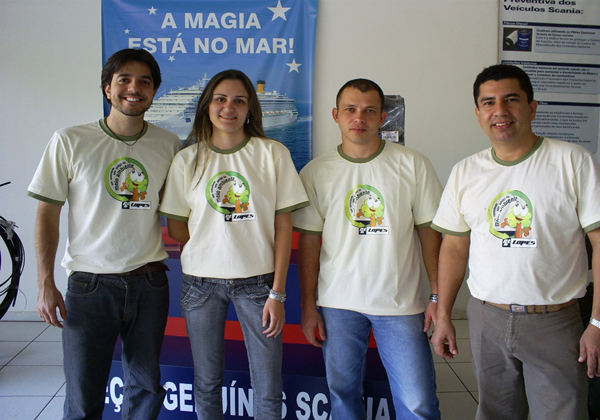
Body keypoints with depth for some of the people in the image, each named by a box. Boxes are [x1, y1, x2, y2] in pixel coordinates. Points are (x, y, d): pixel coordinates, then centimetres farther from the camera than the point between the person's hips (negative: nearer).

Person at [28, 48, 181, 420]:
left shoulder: (169, 145, 2)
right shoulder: (69, 142, -4)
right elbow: (48, 214, -1)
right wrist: (46, 284, -6)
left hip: (149, 282, 3)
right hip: (90, 284, -2)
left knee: (146, 389, 15)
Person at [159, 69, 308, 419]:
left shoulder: (273, 154, -2)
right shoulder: (188, 159, 3)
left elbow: (283, 228, -4)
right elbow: (176, 227, 6)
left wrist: (278, 293, -8)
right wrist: (215, 245, -2)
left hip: (257, 282, -1)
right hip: (202, 282, 2)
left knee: (269, 392, 5)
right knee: (207, 384, 14)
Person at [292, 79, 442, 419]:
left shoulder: (413, 165, -2)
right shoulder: (315, 173, 0)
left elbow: (430, 233, 1)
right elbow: (309, 243, 2)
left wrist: (438, 297, -3)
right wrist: (308, 307, 1)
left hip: (401, 303, -1)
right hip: (338, 303, 1)